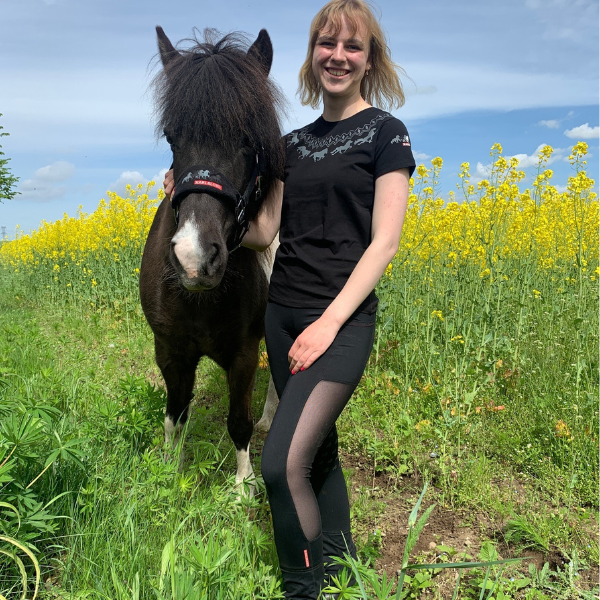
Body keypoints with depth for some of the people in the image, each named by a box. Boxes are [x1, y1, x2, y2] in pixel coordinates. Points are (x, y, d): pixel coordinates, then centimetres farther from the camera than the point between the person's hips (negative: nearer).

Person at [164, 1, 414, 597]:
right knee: (319, 450, 15)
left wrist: (331, 321, -18)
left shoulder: (385, 133, -3)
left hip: (344, 320, -6)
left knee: (283, 464, -15)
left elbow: (384, 241, -11)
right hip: (282, 314, 6)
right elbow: (264, 231, 11)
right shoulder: (293, 143, 14)